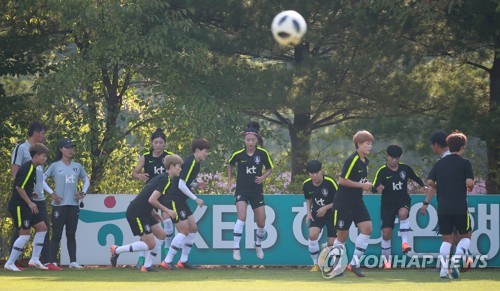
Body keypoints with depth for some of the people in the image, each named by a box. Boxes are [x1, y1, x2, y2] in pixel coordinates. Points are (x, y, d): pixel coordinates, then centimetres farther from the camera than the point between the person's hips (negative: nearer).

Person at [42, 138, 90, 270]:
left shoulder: (77, 166, 10)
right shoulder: (55, 166, -2)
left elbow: (86, 180, 22)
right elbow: (42, 180, -3)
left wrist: (83, 193, 7)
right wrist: (52, 193, -10)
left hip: (73, 205, 4)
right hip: (59, 205, -4)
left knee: (71, 234, 9)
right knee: (57, 234, -4)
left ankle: (73, 261, 13)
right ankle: (52, 263, -4)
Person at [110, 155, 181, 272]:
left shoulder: (162, 178, 14)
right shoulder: (165, 180, -17)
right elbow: (152, 200, -24)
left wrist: (154, 213, 15)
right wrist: (167, 211, -12)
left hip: (143, 212, 10)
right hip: (136, 213, -10)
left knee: (161, 234, 10)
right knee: (150, 244, -6)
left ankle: (147, 266, 14)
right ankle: (117, 250, 2)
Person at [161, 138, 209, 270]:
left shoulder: (195, 163, 12)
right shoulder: (190, 163, -18)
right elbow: (181, 185, -23)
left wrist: (197, 185, 4)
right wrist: (196, 199, -19)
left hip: (180, 200, 10)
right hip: (173, 199, -10)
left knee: (193, 228, 10)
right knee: (184, 230, -11)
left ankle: (184, 260, 17)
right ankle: (167, 261, -6)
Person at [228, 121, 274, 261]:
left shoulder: (263, 153, -8)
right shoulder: (238, 154, -8)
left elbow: (270, 169, 6)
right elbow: (230, 164, 14)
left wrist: (263, 177, -13)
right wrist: (229, 177, 5)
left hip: (257, 190, 2)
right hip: (242, 190, -2)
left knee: (261, 223, 5)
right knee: (241, 218, -22)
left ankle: (258, 245, 34)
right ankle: (236, 249, -19)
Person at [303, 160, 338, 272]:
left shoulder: (330, 182, -21)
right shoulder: (307, 184, -7)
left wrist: (326, 208, -23)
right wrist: (308, 213, 1)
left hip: (331, 213, -3)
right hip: (316, 214, 3)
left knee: (332, 243, -6)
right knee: (312, 235, -21)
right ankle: (315, 264, -7)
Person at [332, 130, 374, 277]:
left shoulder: (365, 161, 9)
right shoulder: (352, 160, -17)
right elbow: (342, 180, -21)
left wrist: (366, 185, 5)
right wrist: (362, 185, -18)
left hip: (357, 202, 7)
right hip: (343, 203, -7)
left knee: (367, 228, -8)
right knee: (342, 235, 0)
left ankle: (355, 263, -2)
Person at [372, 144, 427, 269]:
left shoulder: (405, 168, -2)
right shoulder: (382, 171, -9)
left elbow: (416, 178, 14)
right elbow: (374, 188, -13)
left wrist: (424, 186, -1)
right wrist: (377, 188, -36)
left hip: (403, 201, 0)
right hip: (387, 204, 0)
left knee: (403, 213, -36)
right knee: (386, 234, -3)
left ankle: (404, 242, -30)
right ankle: (386, 260, 15)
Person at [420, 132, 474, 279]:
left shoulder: (439, 163, 9)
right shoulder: (464, 163, -4)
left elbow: (430, 182, 3)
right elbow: (469, 182, -15)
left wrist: (426, 203, 14)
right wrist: (470, 186, 9)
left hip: (443, 208, 3)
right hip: (460, 208, -3)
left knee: (447, 239, 11)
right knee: (466, 236, 13)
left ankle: (444, 268, -4)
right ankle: (455, 261, -8)